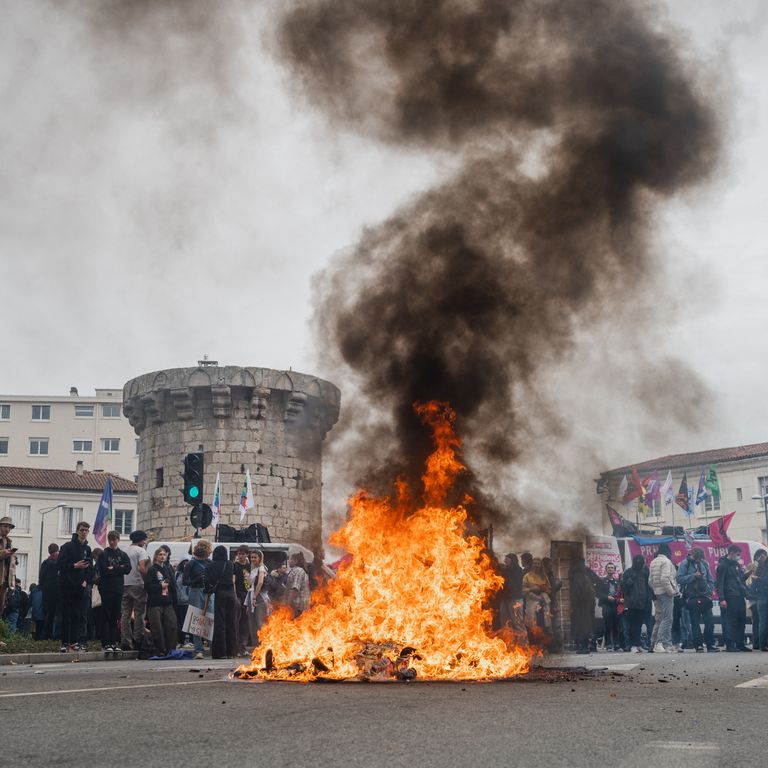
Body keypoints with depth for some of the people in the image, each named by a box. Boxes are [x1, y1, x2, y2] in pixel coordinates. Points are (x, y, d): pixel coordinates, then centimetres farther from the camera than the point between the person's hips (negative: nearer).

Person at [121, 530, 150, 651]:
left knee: (125, 615, 7)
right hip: (137, 584, -5)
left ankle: (125, 641, 4)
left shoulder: (124, 551, 12)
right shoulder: (141, 551, -6)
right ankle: (138, 641, -1)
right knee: (139, 615, 1)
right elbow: (141, 568, -17)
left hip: (124, 585, 5)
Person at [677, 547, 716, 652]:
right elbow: (680, 579, -10)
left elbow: (710, 579, 17)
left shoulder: (704, 564, 11)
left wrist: (710, 591, 3)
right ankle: (698, 646, 5)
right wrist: (693, 576, -16)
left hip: (705, 597, 4)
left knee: (709, 622, 2)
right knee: (695, 623, 0)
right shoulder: (685, 564, -2)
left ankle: (710, 645, 11)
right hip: (692, 598, -4)